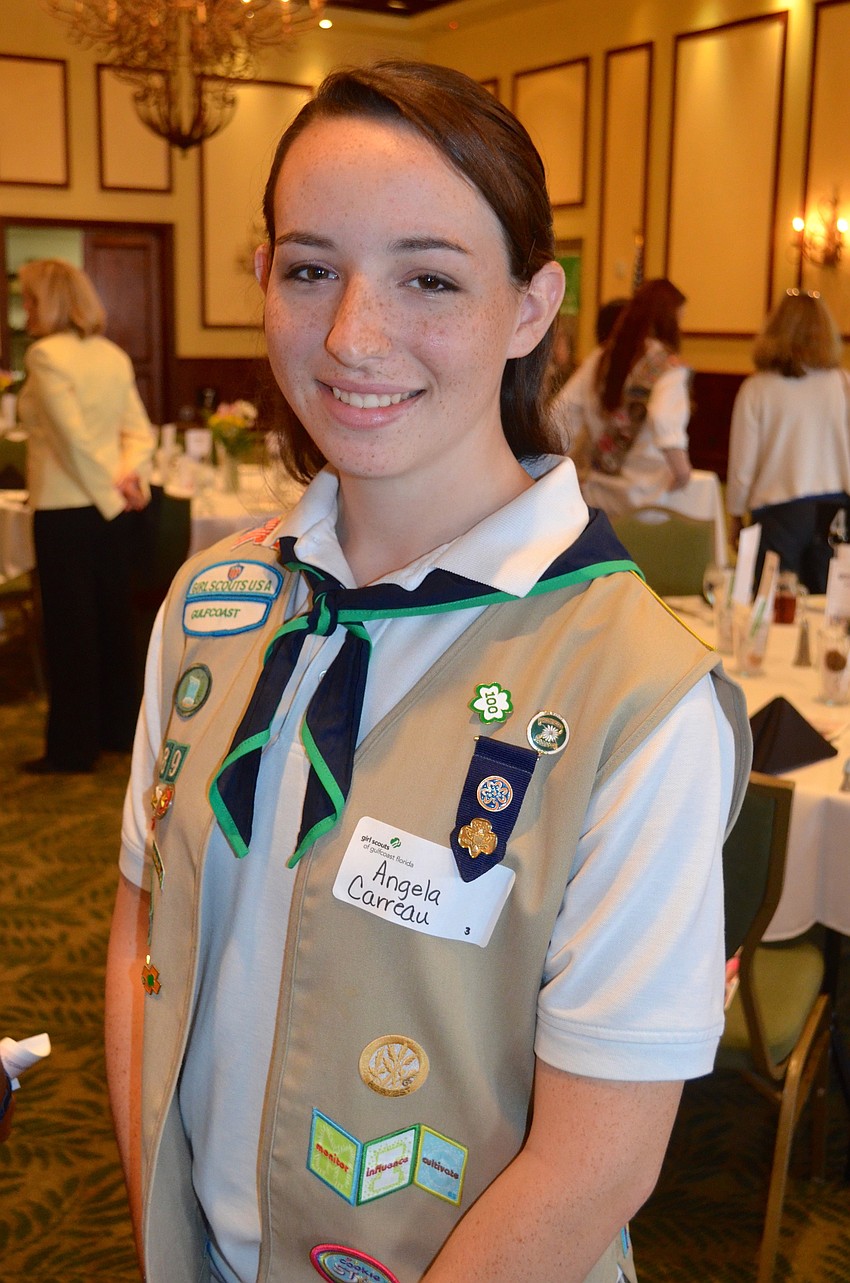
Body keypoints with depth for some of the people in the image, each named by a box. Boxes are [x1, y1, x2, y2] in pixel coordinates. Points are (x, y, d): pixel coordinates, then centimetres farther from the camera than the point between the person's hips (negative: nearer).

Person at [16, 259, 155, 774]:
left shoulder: (46, 355, -14)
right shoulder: (114, 355, 9)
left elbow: (74, 435, -20)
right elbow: (140, 431, 6)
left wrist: (112, 489, -13)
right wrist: (131, 475, -8)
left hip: (65, 509, -7)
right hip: (111, 511, 7)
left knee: (70, 626, 1)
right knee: (114, 619, 14)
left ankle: (74, 746, 9)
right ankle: (119, 728, 25)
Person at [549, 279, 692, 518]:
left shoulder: (600, 357, 9)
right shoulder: (668, 365, -6)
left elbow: (561, 412, 5)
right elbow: (663, 419, -24)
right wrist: (681, 470, -21)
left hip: (594, 491, 5)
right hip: (643, 497, -5)